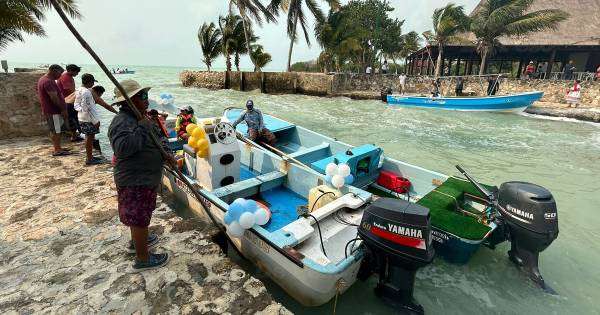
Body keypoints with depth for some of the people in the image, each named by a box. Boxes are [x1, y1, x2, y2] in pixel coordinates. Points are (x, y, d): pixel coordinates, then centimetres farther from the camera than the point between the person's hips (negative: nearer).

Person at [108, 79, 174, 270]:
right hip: (135, 181, -10)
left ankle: (137, 242, 48)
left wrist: (165, 155, 2)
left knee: (139, 214, 26)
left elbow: (153, 142, 18)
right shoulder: (122, 122, -23)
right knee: (140, 217, 3)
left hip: (145, 177, 10)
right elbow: (123, 147, -38)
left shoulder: (138, 119, 9)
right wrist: (142, 128, -30)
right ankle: (142, 258, 18)